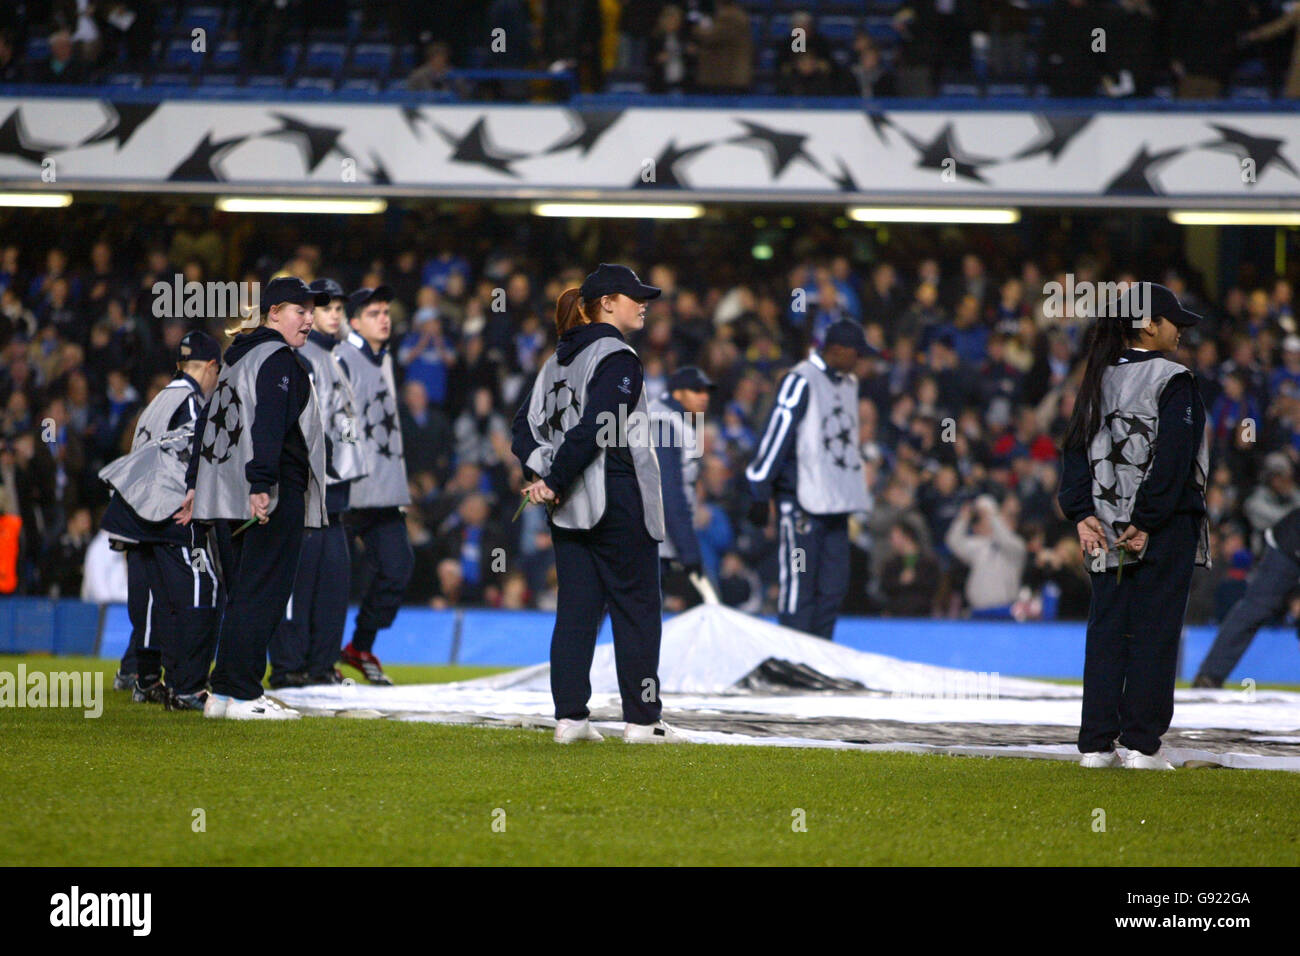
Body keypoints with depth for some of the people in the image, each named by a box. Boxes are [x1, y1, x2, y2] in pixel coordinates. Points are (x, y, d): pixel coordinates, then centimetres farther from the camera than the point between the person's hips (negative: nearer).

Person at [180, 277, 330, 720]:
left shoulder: (237, 359, 21)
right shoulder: (278, 359, -9)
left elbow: (208, 420, 24)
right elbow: (267, 424, -22)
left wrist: (195, 484, 26)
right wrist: (261, 484, -31)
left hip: (237, 497, 10)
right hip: (275, 497, -10)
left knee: (243, 593, 13)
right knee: (263, 592, -9)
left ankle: (224, 692, 12)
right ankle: (241, 695, -12)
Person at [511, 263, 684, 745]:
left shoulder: (559, 359, 15)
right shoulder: (617, 358, -12)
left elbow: (526, 423, 10)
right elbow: (594, 428, -20)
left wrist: (541, 471, -2)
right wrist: (554, 482, -13)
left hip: (569, 506, 8)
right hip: (618, 499, -8)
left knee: (575, 610, 7)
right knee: (635, 608, 0)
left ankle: (570, 717, 5)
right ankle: (642, 719, 1)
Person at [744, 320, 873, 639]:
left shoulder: (848, 383, 16)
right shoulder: (801, 381, -9)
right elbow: (776, 435, -11)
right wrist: (760, 491, -13)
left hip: (836, 503, 8)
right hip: (801, 501, -8)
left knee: (834, 586, 5)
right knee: (799, 584, -7)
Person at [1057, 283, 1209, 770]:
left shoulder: (1098, 381, 11)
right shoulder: (1172, 380, -8)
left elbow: (1077, 446, 5)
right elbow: (1172, 457, -16)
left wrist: (1082, 513, -1)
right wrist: (1147, 522, -15)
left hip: (1105, 528, 6)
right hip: (1165, 528, -6)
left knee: (1106, 630, 8)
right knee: (1154, 632, -1)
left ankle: (1096, 743, 5)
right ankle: (1142, 744, -3)